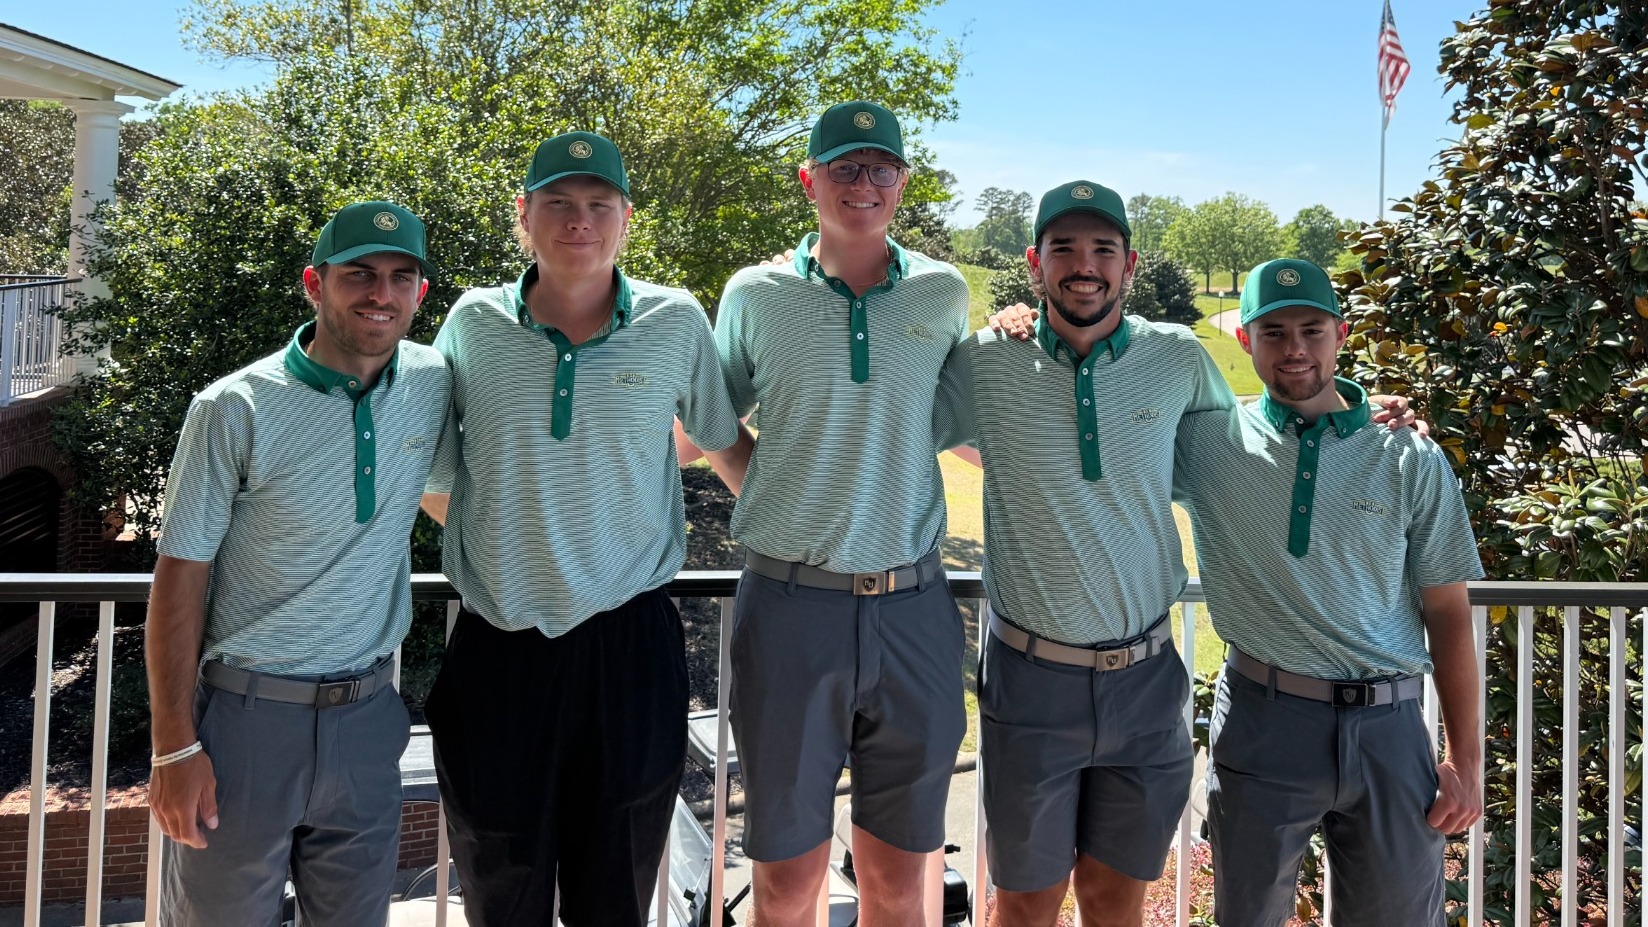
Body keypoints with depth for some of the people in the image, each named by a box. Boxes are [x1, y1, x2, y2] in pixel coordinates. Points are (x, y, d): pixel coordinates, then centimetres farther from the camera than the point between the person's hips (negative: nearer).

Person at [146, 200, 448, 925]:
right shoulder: (235, 411, -12)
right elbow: (180, 577, -8)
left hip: (367, 713, 4)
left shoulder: (434, 385, 0)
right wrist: (174, 748, -10)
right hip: (246, 711, -3)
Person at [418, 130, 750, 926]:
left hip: (630, 648, 0)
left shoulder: (677, 324, -1)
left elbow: (727, 441, 15)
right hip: (497, 650, 1)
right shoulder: (474, 324, 0)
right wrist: (493, 537, 12)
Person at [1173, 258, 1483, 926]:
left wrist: (1466, 761, 2)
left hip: (1387, 727, 1)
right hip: (1262, 720, 0)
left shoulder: (1413, 462, 3)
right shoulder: (1208, 442, 2)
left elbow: (1447, 613, 4)